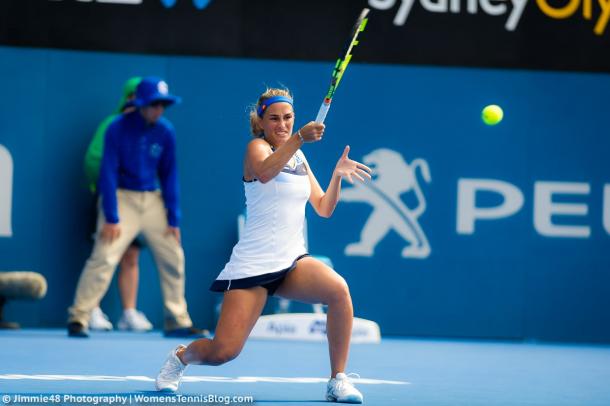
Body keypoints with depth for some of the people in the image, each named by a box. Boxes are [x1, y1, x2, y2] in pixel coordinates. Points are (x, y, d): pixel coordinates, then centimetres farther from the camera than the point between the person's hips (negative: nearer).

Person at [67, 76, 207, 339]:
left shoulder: (165, 132, -1)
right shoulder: (118, 129, -14)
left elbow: (169, 176, 5)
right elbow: (108, 172, -14)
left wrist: (173, 219, 1)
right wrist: (111, 217, -19)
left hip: (153, 199, 5)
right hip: (121, 197, -5)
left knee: (173, 258, 5)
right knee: (104, 257, -18)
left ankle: (178, 322, 15)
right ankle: (78, 318, -16)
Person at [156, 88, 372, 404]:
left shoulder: (299, 157, 16)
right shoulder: (257, 147, -4)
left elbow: (323, 208, 17)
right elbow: (264, 172, -29)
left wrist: (337, 175, 0)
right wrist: (299, 138, -42)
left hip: (293, 261, 5)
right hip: (253, 264, -5)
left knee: (339, 289, -27)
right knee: (223, 352, -11)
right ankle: (180, 357, 25)